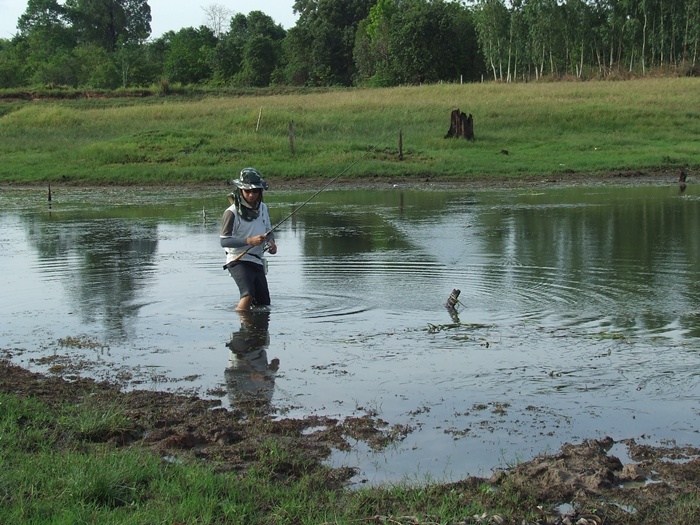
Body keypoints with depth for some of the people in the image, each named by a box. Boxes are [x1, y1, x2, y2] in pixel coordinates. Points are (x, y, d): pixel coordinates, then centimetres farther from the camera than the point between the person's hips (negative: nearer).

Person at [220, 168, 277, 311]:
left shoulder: (263, 208, 8)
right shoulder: (232, 212, -13)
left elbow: (268, 230, 23)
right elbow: (224, 241, -16)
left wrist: (271, 242, 0)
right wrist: (248, 241, -27)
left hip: (257, 261, 7)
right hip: (238, 260, -7)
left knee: (264, 303, 10)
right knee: (248, 295, -29)